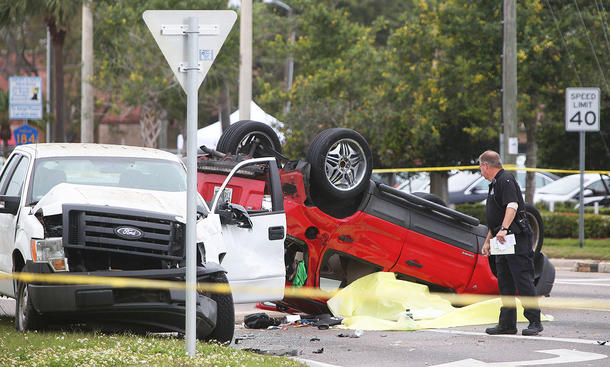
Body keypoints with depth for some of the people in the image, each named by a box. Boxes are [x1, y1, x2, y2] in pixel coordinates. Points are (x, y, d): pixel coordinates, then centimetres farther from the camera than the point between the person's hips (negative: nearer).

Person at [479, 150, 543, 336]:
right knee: (505, 284, 9)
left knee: (523, 280, -10)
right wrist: (488, 241, 28)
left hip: (517, 240, -10)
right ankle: (507, 324, 12)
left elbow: (512, 206, -26)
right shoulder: (495, 184, 23)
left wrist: (503, 229, -37)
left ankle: (535, 322, -8)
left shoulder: (506, 181, -10)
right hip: (503, 243, 10)